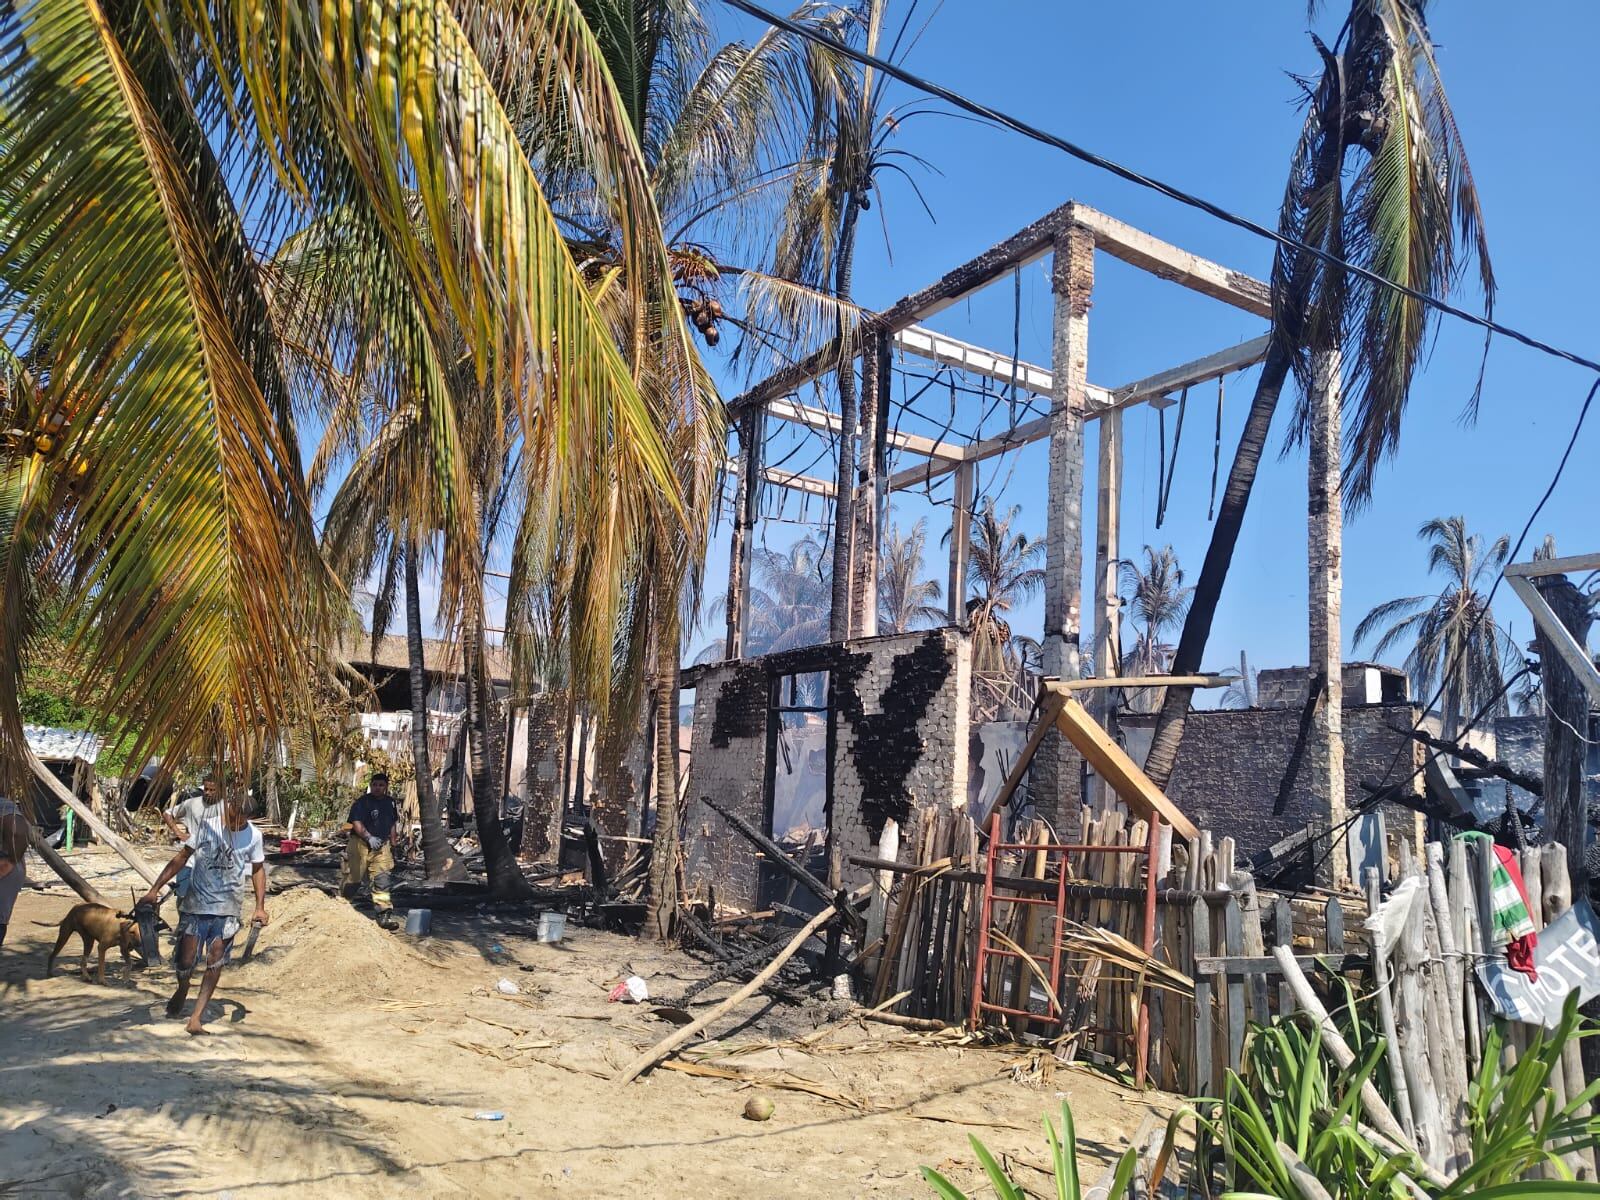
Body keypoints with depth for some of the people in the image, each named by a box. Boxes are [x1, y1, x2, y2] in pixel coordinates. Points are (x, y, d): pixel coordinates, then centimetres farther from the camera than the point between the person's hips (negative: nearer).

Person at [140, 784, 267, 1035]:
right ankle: (182, 990, 38)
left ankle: (196, 1018, 10)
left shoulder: (253, 836, -4)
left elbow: (257, 870, 8)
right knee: (185, 961, 3)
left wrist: (260, 907, 4)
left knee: (215, 963, -1)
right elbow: (181, 858, -4)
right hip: (195, 904, -1)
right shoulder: (207, 827, -9)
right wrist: (155, 889, -9)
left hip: (227, 908, 1)